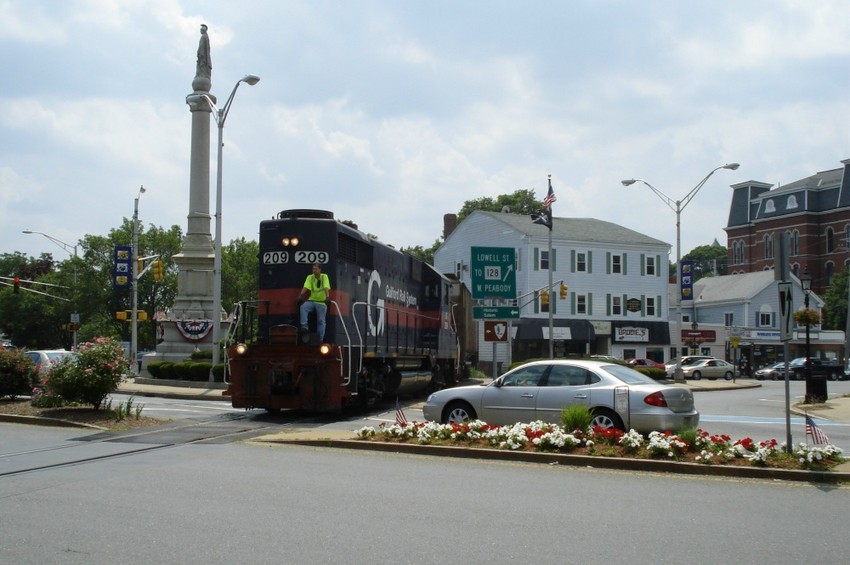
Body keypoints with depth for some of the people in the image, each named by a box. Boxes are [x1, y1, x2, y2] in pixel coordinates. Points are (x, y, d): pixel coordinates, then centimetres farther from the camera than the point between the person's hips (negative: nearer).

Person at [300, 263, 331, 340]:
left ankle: (320, 340, 2)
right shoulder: (310, 277, 1)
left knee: (321, 321, -3)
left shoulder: (324, 276, -4)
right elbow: (305, 287, -11)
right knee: (303, 307, -28)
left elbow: (326, 288, -17)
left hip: (321, 302, -1)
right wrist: (300, 295, -28)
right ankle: (304, 327, -32)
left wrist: (327, 297, -33)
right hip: (311, 300, 2)